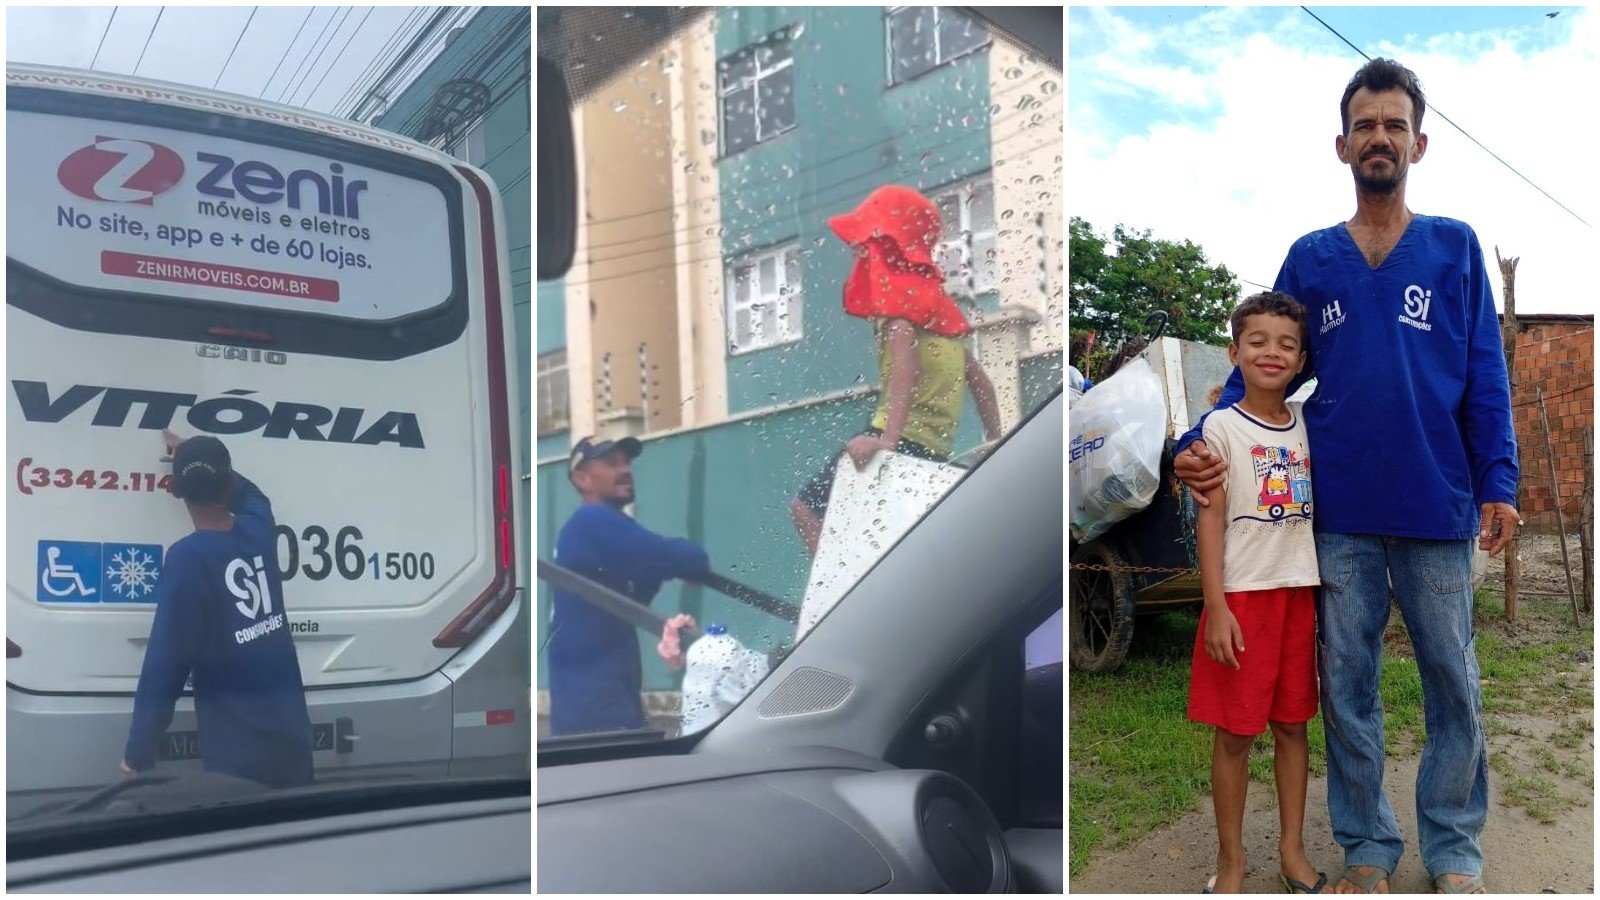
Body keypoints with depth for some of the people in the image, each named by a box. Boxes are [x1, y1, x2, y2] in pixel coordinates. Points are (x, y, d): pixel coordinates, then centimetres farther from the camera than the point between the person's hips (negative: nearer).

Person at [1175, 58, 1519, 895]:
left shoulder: (1455, 248, 6)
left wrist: (1498, 482, -7)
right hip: (1339, 513, 1)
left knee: (1452, 683, 8)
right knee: (1346, 686, 8)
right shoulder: (1309, 259, 8)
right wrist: (1197, 444, -9)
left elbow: (1485, 376, 3)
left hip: (1437, 509, -1)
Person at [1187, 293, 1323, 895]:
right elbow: (1212, 517, -8)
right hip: (1242, 593, -4)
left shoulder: (1306, 425, 10)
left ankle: (1293, 850, 24)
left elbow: (1317, 509, 15)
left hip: (1300, 590, 5)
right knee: (1235, 732, 2)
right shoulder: (1222, 427, -4)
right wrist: (1216, 606, -14)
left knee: (1292, 724, 12)